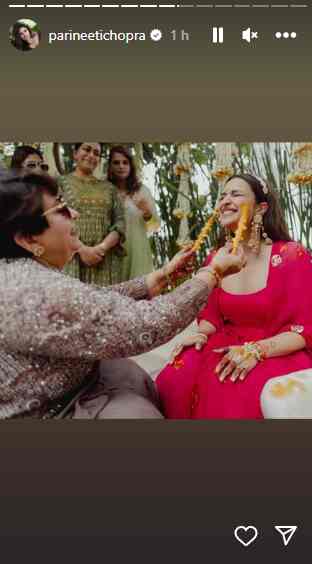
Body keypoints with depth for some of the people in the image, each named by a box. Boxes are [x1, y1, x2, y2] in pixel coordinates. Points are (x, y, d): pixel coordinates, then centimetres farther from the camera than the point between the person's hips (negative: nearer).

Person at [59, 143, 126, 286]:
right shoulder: (61, 183, 10)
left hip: (106, 261, 2)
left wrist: (102, 248, -10)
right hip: (69, 257, -2)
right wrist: (82, 249, -15)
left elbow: (120, 223, 7)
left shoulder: (109, 187, 17)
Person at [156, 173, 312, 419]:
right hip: (227, 348, 4)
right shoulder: (215, 260, 6)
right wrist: (201, 334, -8)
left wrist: (256, 350, -23)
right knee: (176, 382, -23)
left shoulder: (292, 256, -9)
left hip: (280, 353, -3)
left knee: (243, 400, -33)